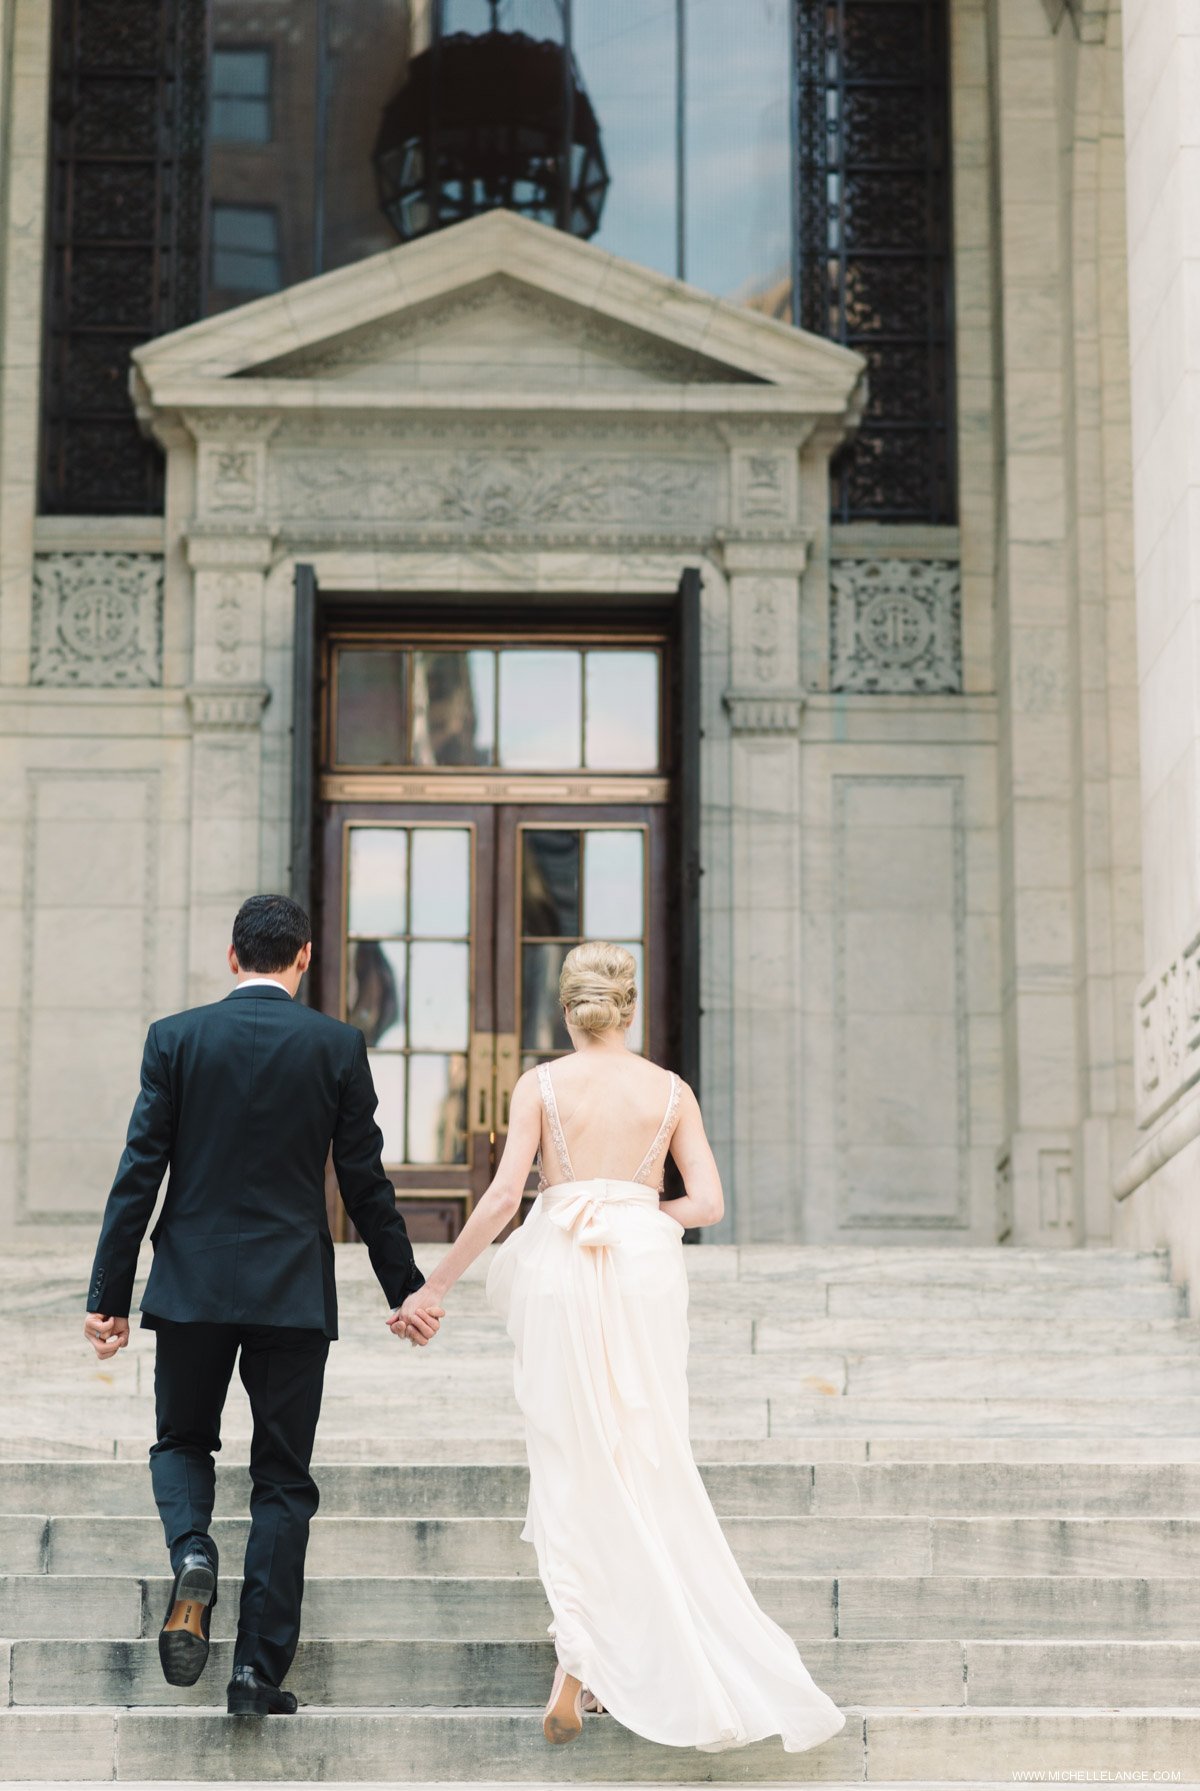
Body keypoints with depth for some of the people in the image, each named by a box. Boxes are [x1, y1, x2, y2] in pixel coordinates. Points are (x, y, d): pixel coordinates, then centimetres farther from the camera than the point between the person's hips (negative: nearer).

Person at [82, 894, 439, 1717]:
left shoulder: (175, 1038, -1)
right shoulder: (338, 1045, -2)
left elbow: (139, 1172, -2)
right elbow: (366, 1180, 1)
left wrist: (110, 1295, 2)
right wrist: (405, 1287, 12)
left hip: (192, 1285, 1)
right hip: (294, 1293, 0)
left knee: (182, 1442, 19)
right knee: (283, 1478, 7)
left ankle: (194, 1559, -12)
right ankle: (260, 1670, 3)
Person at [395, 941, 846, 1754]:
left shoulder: (542, 1085, -2)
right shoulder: (672, 1090, 4)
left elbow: (502, 1198, -9)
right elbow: (708, 1204, -1)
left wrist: (435, 1285, -2)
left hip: (562, 1276, -1)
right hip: (646, 1270, 1)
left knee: (571, 1468, 4)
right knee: (645, 1466, 10)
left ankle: (578, 1674, -5)